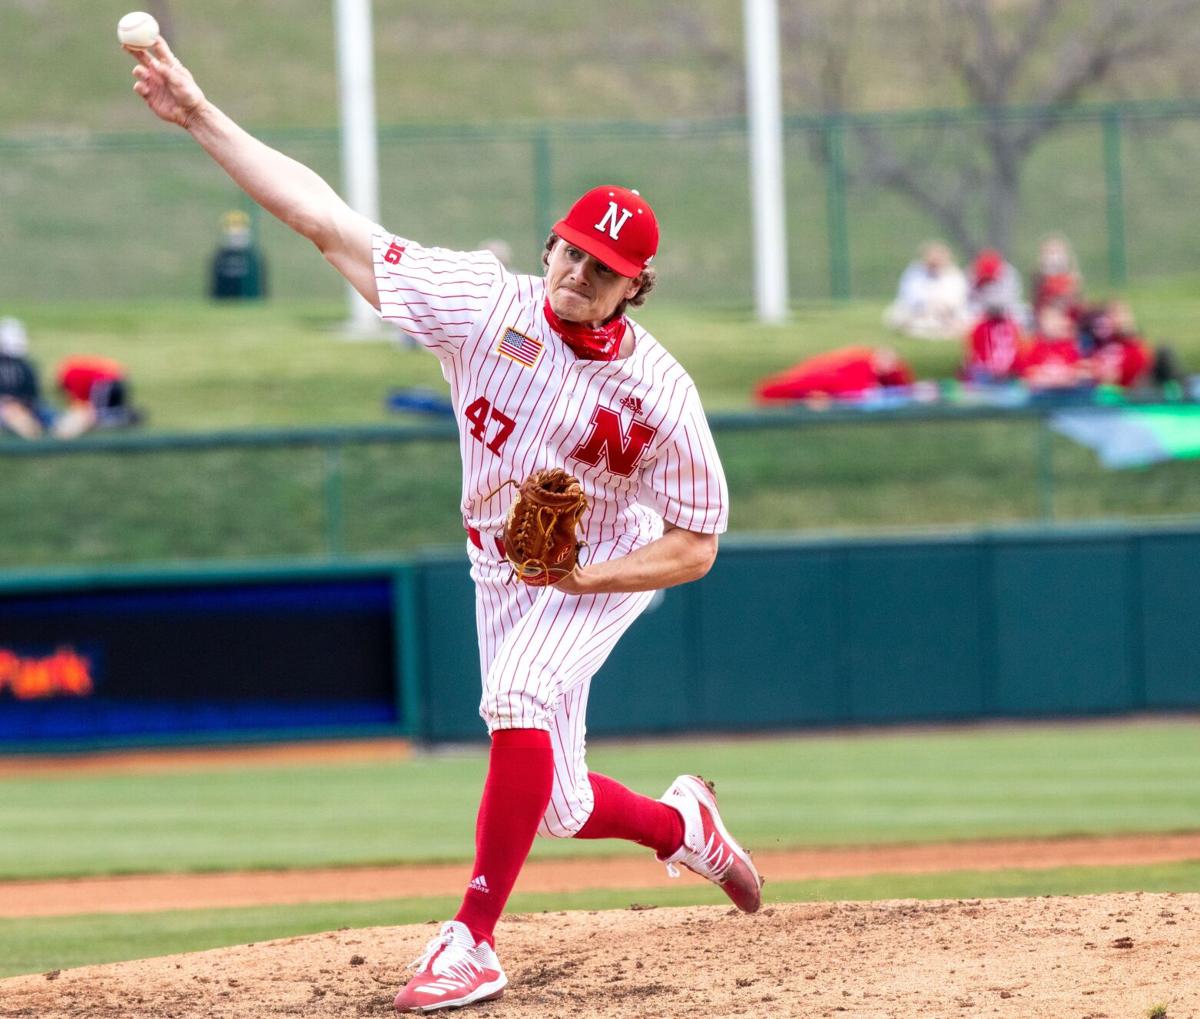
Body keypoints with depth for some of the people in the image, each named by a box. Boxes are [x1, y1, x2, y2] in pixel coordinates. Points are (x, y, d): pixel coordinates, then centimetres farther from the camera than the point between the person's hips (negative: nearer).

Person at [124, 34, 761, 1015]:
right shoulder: (483, 302, -19)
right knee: (557, 807, 9)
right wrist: (201, 117, -29)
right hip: (502, 569, 4)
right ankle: (682, 824, 44)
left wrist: (584, 576, -31)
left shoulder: (658, 392, -24)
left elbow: (696, 545, -15)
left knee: (519, 695, -32)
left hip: (609, 570, -4)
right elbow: (327, 219, -22)